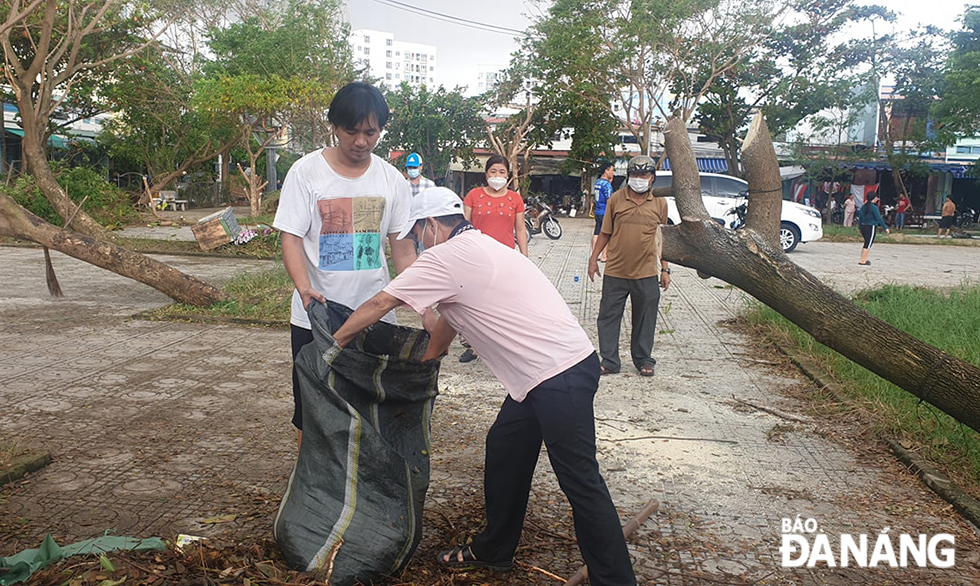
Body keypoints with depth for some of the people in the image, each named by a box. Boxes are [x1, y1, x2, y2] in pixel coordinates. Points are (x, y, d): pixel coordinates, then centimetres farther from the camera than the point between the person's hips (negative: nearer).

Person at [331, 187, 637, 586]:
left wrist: (334, 341, 11)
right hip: (549, 372, 10)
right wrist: (427, 355, 37)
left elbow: (379, 304, -2)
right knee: (503, 449, 19)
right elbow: (448, 320, 30)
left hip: (561, 376, -10)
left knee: (581, 482, -4)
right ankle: (494, 551, 34)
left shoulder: (446, 257, -10)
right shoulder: (478, 247, 19)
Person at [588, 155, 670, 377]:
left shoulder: (660, 203, 4)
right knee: (609, 317, 4)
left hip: (647, 273, 0)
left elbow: (663, 239, 9)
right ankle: (609, 361, 15)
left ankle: (643, 360, 25)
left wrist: (665, 269, 8)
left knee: (645, 319, 9)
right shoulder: (616, 199, 1)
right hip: (615, 271, 0)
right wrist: (594, 258, 4)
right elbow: (605, 233, 8)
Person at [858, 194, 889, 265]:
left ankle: (864, 259, 19)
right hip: (871, 227, -8)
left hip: (863, 226, 8)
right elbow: (879, 219, -16)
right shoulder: (874, 207, -14)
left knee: (867, 243, 18)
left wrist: (860, 228, 22)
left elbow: (860, 218, 15)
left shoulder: (863, 206, 9)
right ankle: (862, 261, 0)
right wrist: (885, 228, -12)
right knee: (868, 244, -1)